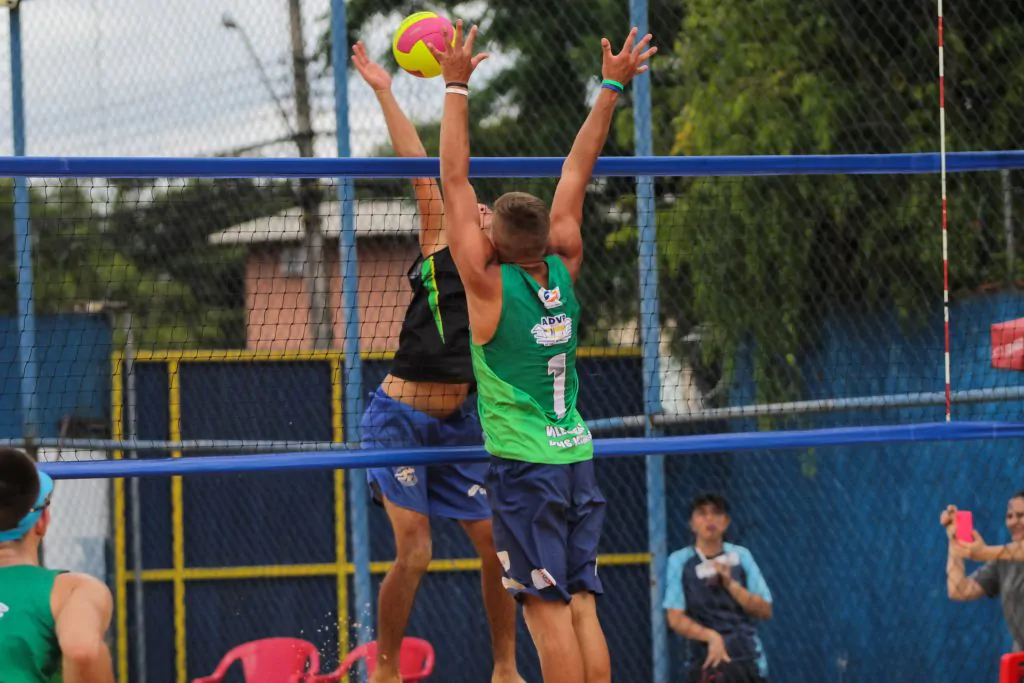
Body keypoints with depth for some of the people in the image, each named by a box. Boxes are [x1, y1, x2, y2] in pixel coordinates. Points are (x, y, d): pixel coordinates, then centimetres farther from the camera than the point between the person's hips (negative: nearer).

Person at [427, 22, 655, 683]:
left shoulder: (489, 285, -11)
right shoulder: (564, 271, 2)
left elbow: (456, 182, -9)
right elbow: (576, 175, 11)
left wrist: (457, 86, -6)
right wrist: (611, 89, 16)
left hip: (524, 466, -6)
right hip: (577, 457, 6)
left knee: (548, 609, -7)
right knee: (582, 608, 5)